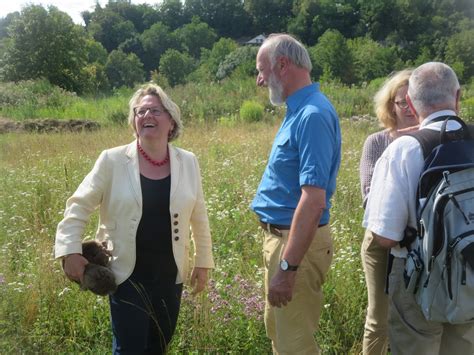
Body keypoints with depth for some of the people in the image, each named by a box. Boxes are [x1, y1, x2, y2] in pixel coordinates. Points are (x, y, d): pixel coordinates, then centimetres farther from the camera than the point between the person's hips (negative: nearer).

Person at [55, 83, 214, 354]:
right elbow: (79, 206, -2)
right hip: (127, 275, -3)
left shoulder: (188, 162, -1)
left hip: (170, 275, 3)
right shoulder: (113, 160, -9)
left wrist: (203, 262, 10)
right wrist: (70, 251, -12)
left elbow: (199, 217, 8)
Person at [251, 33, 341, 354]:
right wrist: (280, 255, 17)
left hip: (298, 243, -10)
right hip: (280, 235, 10)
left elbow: (314, 199, -29)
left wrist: (287, 267, -29)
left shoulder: (313, 115, -22)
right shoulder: (298, 111, 10)